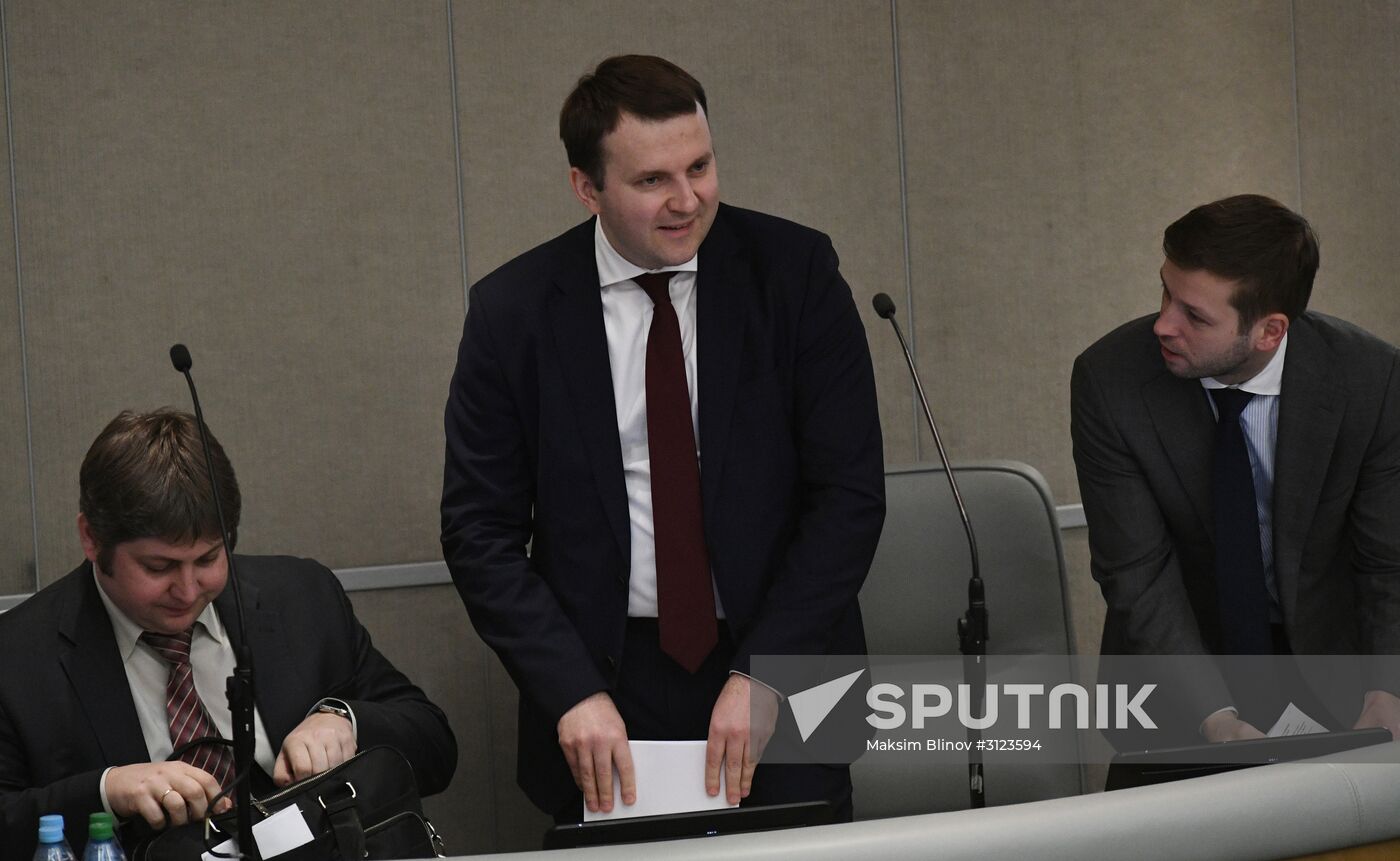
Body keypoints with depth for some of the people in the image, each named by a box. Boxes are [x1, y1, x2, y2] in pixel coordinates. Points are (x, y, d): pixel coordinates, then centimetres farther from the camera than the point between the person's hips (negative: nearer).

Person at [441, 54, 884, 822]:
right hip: (607, 687, 0)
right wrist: (573, 695, -14)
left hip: (780, 686, 0)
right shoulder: (513, 311, -4)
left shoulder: (794, 270, -5)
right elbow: (480, 530, -2)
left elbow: (850, 492, -7)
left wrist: (762, 675, -15)